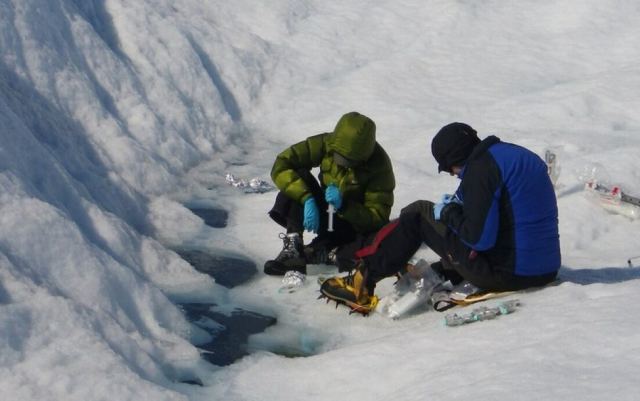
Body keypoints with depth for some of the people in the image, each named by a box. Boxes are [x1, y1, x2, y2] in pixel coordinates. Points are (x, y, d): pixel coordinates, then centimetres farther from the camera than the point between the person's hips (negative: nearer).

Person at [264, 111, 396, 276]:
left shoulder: (379, 165, -24)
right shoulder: (326, 144, -18)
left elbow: (378, 218, -23)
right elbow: (281, 165, -22)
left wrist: (343, 205, -39)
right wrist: (307, 199, -35)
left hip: (357, 223, -2)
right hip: (326, 216, 3)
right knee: (299, 176, -21)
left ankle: (313, 253, -22)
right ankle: (293, 248, -29)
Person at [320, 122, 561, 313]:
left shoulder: (481, 167, -13)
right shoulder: (518, 155, 14)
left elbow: (478, 237, -19)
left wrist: (448, 213, -1)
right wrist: (460, 206, 16)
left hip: (504, 272, -8)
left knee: (418, 214, 5)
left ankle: (363, 282, 8)